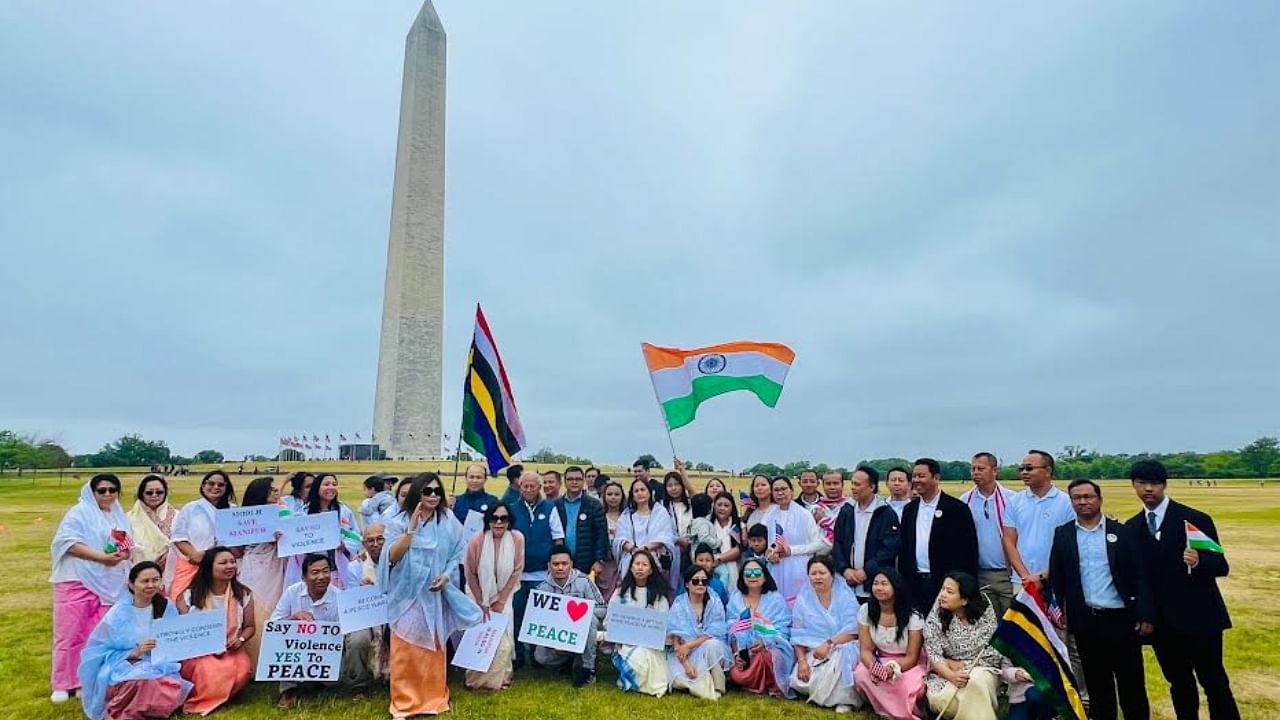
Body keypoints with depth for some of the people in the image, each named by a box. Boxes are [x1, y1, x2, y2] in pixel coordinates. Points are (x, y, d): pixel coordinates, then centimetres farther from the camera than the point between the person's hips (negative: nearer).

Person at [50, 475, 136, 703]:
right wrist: (102, 557, -20)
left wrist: (124, 553, -5)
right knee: (70, 633, 0)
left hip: (108, 584, 5)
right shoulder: (80, 512, -4)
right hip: (77, 582, -5)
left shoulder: (119, 516, 15)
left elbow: (128, 545, 18)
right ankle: (62, 685, 12)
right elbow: (69, 543, -14)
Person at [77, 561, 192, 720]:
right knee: (146, 683, -37)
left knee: (174, 694, -29)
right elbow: (99, 652, -5)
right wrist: (134, 652, -18)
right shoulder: (118, 614, -6)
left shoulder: (167, 608, 4)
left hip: (158, 668, 3)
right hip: (123, 669, -3)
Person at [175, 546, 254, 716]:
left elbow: (249, 626, 9)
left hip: (231, 650, 2)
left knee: (243, 671, -29)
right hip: (199, 650, -2)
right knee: (208, 671, -36)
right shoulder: (189, 595, -1)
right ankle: (196, 699, -5)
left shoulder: (244, 594, 3)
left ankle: (201, 702, -4)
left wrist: (240, 639, -14)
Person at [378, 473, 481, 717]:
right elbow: (392, 557, -17)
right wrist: (411, 529, -27)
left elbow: (457, 554, 6)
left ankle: (433, 700, 27)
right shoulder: (400, 521, -7)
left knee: (434, 649, 11)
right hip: (406, 595, -2)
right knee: (405, 652, 3)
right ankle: (403, 704, 18)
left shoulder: (448, 522, -1)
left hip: (434, 596, 2)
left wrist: (446, 575, -11)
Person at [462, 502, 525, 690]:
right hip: (479, 596, -1)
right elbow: (470, 573, -9)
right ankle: (478, 679, 21)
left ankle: (500, 678, 23)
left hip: (504, 597, 1)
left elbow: (516, 571, -8)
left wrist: (501, 600, -6)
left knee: (502, 638, 2)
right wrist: (482, 603, -6)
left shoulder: (517, 538, -18)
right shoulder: (477, 540, -21)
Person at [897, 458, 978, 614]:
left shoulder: (957, 509, -5)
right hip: (915, 583, 5)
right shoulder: (909, 509, 10)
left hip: (946, 582, -4)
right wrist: (902, 581, 8)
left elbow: (969, 549, -6)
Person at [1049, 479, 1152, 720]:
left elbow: (1140, 576, -1)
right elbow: (1056, 578, 5)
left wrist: (1146, 615, -6)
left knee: (1132, 683, 8)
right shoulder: (1062, 535, 4)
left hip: (1121, 618, -1)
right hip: (1085, 621, 1)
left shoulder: (1123, 532, 1)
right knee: (1096, 683, 12)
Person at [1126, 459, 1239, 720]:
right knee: (1178, 683, 16)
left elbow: (1221, 566, -11)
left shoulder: (1195, 519, -8)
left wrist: (1199, 561, -30)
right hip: (1161, 622, 4)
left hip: (1198, 618, -4)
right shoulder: (1132, 527, 4)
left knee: (1214, 684, 7)